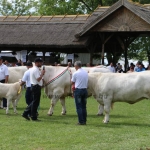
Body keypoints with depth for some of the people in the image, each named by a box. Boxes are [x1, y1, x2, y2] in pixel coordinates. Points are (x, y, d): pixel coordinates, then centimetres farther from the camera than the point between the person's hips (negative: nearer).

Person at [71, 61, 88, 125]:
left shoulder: (75, 73, -11)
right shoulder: (86, 72, 6)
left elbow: (72, 82, -1)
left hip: (78, 90, -5)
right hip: (85, 90, 5)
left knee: (79, 107, 0)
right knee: (84, 106, 13)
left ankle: (81, 121, -1)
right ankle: (84, 121, 14)